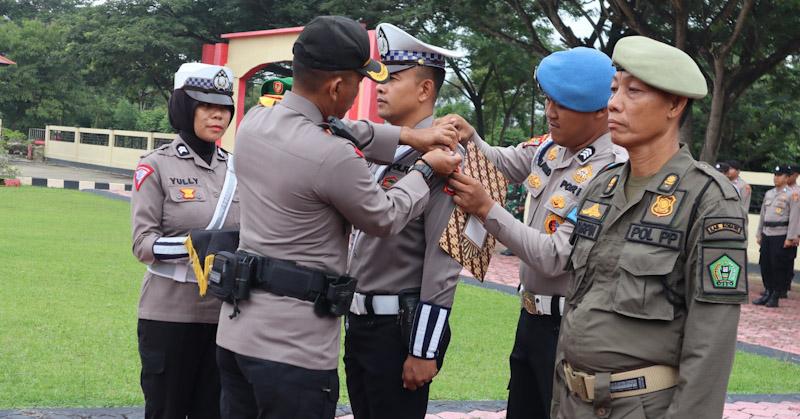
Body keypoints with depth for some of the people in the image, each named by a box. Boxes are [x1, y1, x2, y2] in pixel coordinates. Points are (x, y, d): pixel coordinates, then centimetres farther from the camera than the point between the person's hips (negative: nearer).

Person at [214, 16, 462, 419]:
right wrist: (426, 169, 12)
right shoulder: (333, 157, -20)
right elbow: (385, 219, -3)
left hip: (237, 330, 8)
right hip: (293, 348, -8)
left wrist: (408, 135, 14)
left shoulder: (254, 121, 3)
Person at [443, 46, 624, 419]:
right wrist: (468, 138, -3)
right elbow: (502, 164, 18)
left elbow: (554, 258, -25)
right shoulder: (552, 146, 2)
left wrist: (486, 209, -23)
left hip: (570, 327, -9)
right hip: (532, 315, 9)